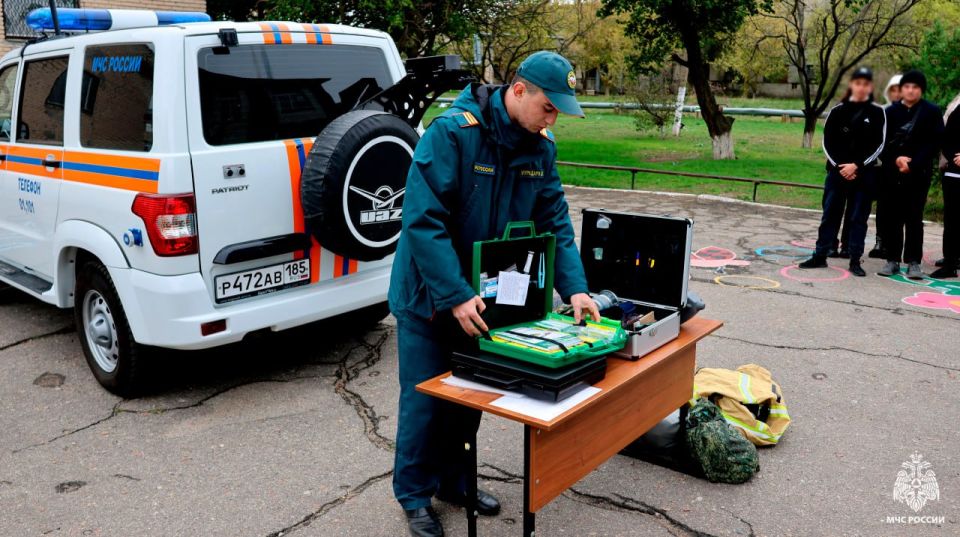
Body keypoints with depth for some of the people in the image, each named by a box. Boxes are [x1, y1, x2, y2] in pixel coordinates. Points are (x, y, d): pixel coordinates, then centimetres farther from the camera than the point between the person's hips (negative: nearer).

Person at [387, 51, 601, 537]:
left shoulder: (540, 147, -2)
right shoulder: (452, 132, -23)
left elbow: (554, 222, 1)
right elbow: (423, 220, -27)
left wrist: (573, 288, -10)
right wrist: (455, 296, -31)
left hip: (483, 297, 6)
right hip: (429, 297, -6)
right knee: (425, 401, 6)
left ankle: (453, 481, 37)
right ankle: (414, 497, 26)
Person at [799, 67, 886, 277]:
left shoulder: (877, 112, 1)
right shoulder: (838, 110, 4)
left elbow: (878, 144, -2)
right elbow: (828, 142, 2)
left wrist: (857, 165, -12)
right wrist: (840, 166, -9)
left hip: (864, 173, -1)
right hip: (837, 171, 1)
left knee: (859, 217, 3)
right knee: (830, 214, 5)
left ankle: (855, 260, 9)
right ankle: (820, 256, 13)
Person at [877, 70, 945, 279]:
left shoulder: (932, 111, 2)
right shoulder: (891, 111, 8)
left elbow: (935, 143, -4)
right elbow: (883, 141, 4)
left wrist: (913, 163, -14)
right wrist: (896, 158, -13)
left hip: (919, 173, -2)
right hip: (892, 172, 2)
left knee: (914, 217, -1)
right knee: (892, 216, 4)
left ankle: (913, 262, 4)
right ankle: (892, 260, 12)